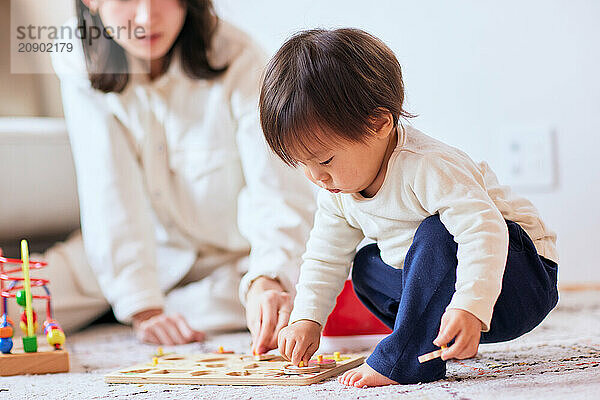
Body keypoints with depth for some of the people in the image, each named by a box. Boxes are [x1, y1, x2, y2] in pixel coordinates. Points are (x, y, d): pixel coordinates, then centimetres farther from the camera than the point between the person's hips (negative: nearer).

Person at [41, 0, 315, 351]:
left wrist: (266, 281, -51)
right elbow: (109, 190, -19)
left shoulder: (237, 61, -25)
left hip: (240, 256, 0)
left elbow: (279, 191, -31)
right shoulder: (79, 59, -16)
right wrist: (143, 307, -26)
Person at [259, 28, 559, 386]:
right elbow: (325, 259, 11)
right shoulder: (338, 192, -2)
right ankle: (435, 342, 6)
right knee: (367, 266, 8)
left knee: (435, 235, -34)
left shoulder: (427, 168, -30)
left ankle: (403, 360, -29)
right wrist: (307, 319, 2)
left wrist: (470, 307, -52)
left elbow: (483, 230, -41)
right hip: (436, 276, 9)